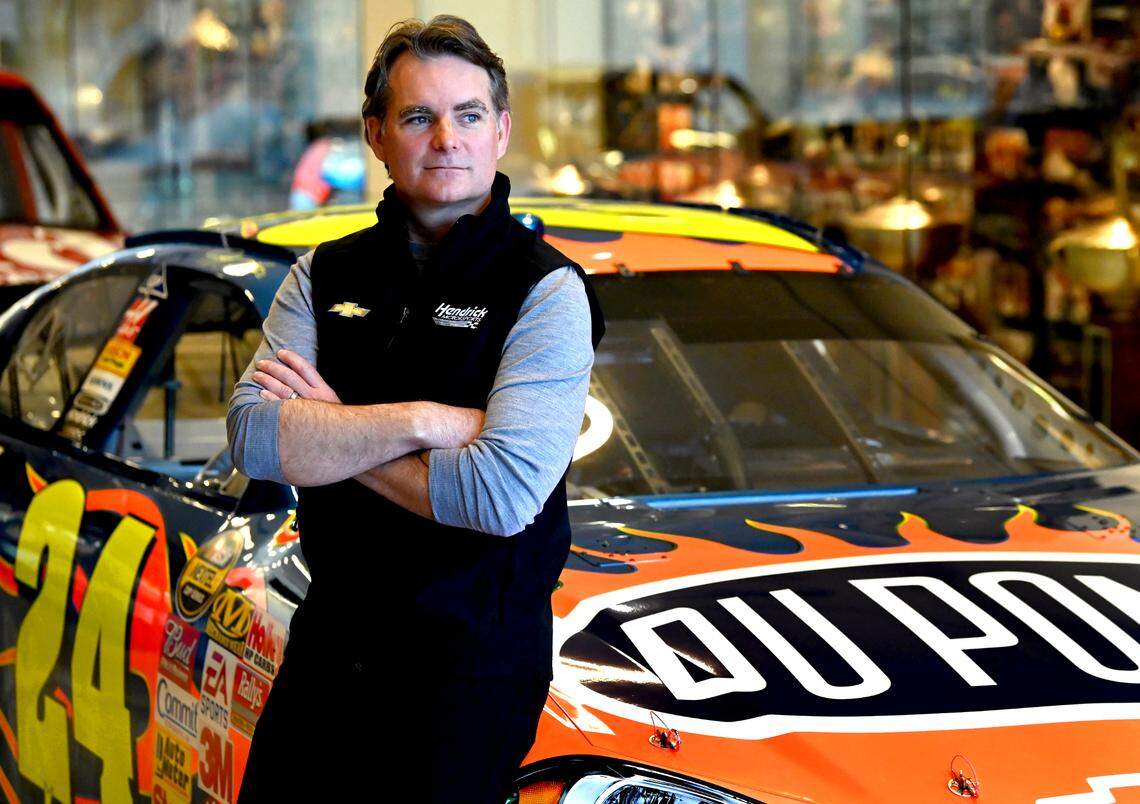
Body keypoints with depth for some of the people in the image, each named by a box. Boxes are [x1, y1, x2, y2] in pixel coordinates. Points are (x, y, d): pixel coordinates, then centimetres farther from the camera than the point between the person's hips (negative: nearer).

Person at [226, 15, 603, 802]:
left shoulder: (545, 289, -10)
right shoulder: (326, 276, 6)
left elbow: (505, 495, -23)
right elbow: (252, 437, -9)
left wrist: (324, 437, -12)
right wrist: (425, 421, -19)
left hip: (473, 666, -5)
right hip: (328, 642, 5)